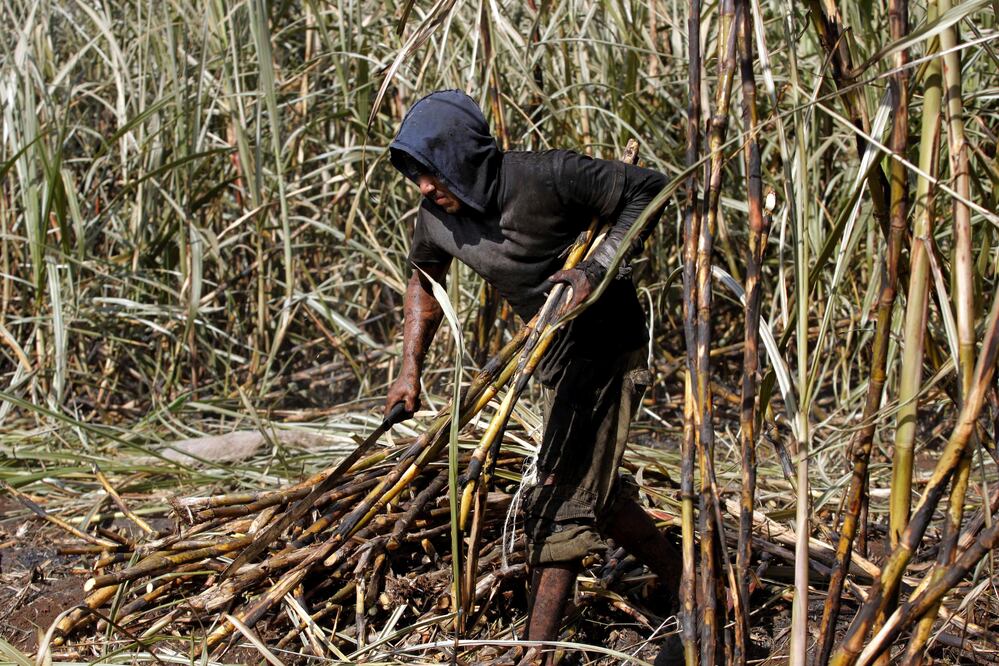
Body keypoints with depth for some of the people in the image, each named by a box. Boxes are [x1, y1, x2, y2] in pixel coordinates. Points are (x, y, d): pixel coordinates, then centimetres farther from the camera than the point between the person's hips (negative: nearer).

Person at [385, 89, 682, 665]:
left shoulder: (547, 178, -26)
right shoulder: (438, 219, -6)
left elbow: (648, 188, -18)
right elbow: (425, 280, 14)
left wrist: (599, 267, -28)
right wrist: (411, 369, 6)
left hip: (607, 343, -8)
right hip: (556, 355, 8)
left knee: (560, 499, -11)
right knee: (598, 491, 19)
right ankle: (688, 589, 39)